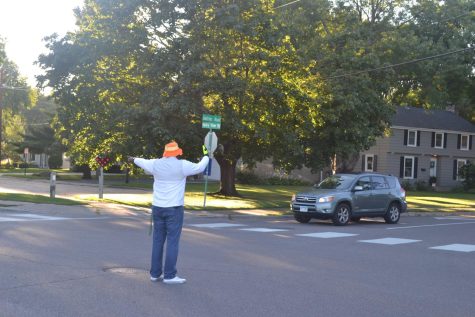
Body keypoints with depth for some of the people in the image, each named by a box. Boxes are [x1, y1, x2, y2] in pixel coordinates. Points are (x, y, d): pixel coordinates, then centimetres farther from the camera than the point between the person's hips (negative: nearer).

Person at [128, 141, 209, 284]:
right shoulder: (182, 165, -9)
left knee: (157, 240, 11)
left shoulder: (155, 164, 3)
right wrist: (206, 156, 25)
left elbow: (143, 162, 23)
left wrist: (134, 159, 46)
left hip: (157, 208, 5)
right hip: (174, 208, -5)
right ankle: (169, 275, -3)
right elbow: (200, 167, 4)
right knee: (172, 242, -2)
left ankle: (155, 273, 16)